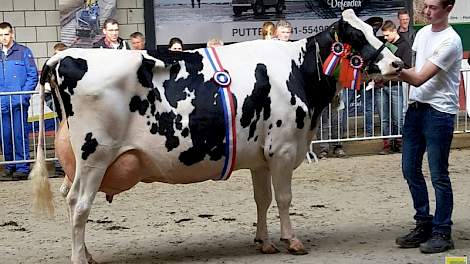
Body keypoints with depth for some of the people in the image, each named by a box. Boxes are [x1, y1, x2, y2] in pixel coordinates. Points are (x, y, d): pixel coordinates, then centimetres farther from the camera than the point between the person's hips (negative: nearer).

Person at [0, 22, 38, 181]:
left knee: (19, 135, -6)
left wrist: (22, 95, -8)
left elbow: (33, 76, 0)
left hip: (18, 103, -4)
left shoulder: (23, 52, 2)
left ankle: (22, 168, -2)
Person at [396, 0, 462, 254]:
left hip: (439, 112, -8)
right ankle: (424, 225, 24)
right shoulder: (422, 33, 10)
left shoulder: (450, 41, -15)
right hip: (416, 108, 8)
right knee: (410, 169, 11)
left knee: (438, 175, -2)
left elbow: (419, 79, -19)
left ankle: (442, 233, 10)